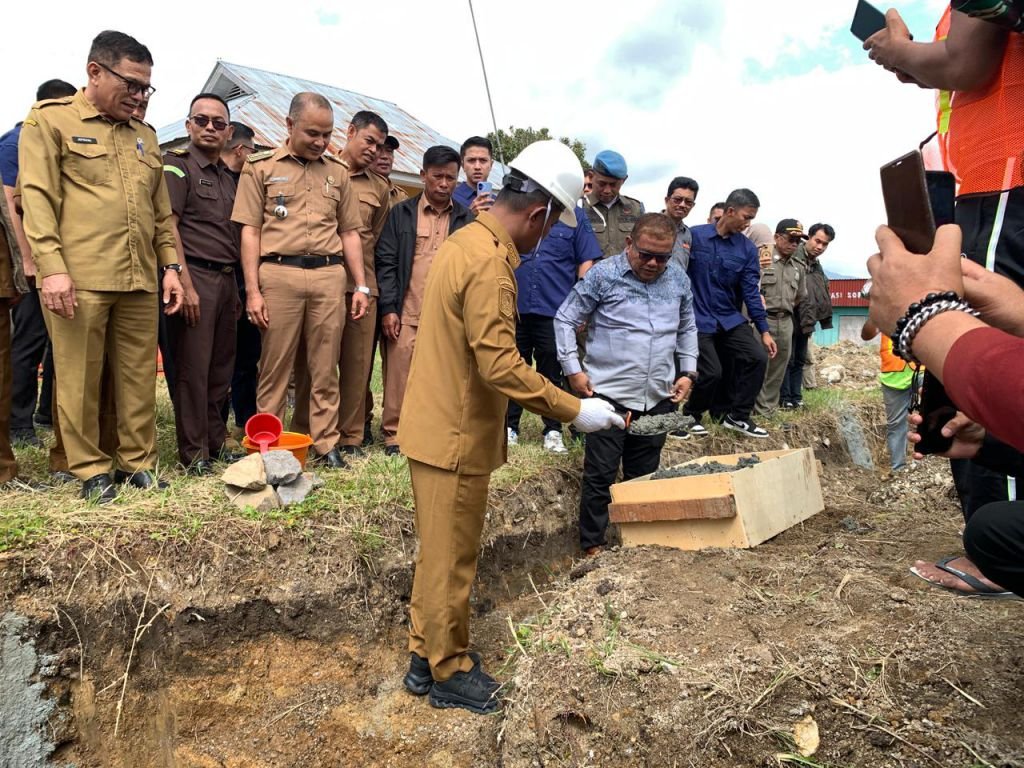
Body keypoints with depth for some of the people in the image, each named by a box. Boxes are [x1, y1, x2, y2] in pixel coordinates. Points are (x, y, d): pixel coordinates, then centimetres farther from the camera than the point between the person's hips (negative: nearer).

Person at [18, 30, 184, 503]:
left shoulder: (145, 136, 20)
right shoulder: (50, 120, 5)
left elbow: (162, 211, 21)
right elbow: (37, 198, -4)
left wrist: (170, 264, 12)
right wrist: (51, 266, -14)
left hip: (140, 281, 5)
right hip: (77, 279, -4)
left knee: (139, 376, 7)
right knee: (79, 379, 2)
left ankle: (138, 461, 19)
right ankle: (91, 469, 14)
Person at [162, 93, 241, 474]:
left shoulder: (226, 176, 20)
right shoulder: (177, 164, -1)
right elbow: (167, 225, -10)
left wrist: (235, 289, 14)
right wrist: (185, 283, -18)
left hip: (226, 279, 7)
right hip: (195, 275, -7)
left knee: (221, 369, 10)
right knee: (193, 368, -3)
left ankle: (216, 443, 21)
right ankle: (194, 453, 5)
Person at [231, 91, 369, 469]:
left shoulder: (337, 172, 15)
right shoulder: (261, 166, 7)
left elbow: (349, 232, 17)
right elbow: (250, 230, 2)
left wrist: (361, 285, 9)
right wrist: (252, 291, -6)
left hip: (329, 274, 3)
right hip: (278, 273, -2)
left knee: (325, 367, 5)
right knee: (274, 366, 3)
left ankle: (326, 445, 13)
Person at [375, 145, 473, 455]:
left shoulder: (466, 219, 11)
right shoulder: (401, 213, 7)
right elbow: (386, 262, 3)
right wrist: (388, 308, -6)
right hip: (406, 313, -1)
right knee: (399, 375, 1)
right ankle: (394, 433, 13)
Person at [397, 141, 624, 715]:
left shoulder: (467, 240, 9)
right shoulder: (490, 264, -22)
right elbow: (501, 364, -28)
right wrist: (575, 410, -22)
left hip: (439, 424, 10)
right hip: (457, 435, -10)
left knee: (440, 550, 20)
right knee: (452, 558, 7)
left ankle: (426, 654, 36)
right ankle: (449, 672, 25)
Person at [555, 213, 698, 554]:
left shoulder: (679, 279, 7)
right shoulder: (602, 275, -7)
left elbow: (687, 329, 20)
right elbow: (565, 320, -2)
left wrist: (688, 372, 10)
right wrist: (573, 370, -8)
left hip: (659, 398, 4)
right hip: (609, 394, -4)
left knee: (643, 476, 14)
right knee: (600, 476, 2)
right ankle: (592, 546, 16)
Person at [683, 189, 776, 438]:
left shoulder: (747, 249, 2)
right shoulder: (695, 236, -7)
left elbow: (751, 291, 1)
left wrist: (764, 330, -2)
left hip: (730, 318, 4)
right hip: (698, 318, -4)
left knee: (758, 357, -9)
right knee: (711, 373, -10)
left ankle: (737, 415, 8)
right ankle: (691, 415, 18)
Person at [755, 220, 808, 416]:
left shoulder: (798, 268, 13)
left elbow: (801, 297, 24)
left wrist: (784, 309, 17)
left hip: (786, 323, 7)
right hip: (763, 320, -7)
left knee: (777, 371, 10)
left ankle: (766, 411, 20)